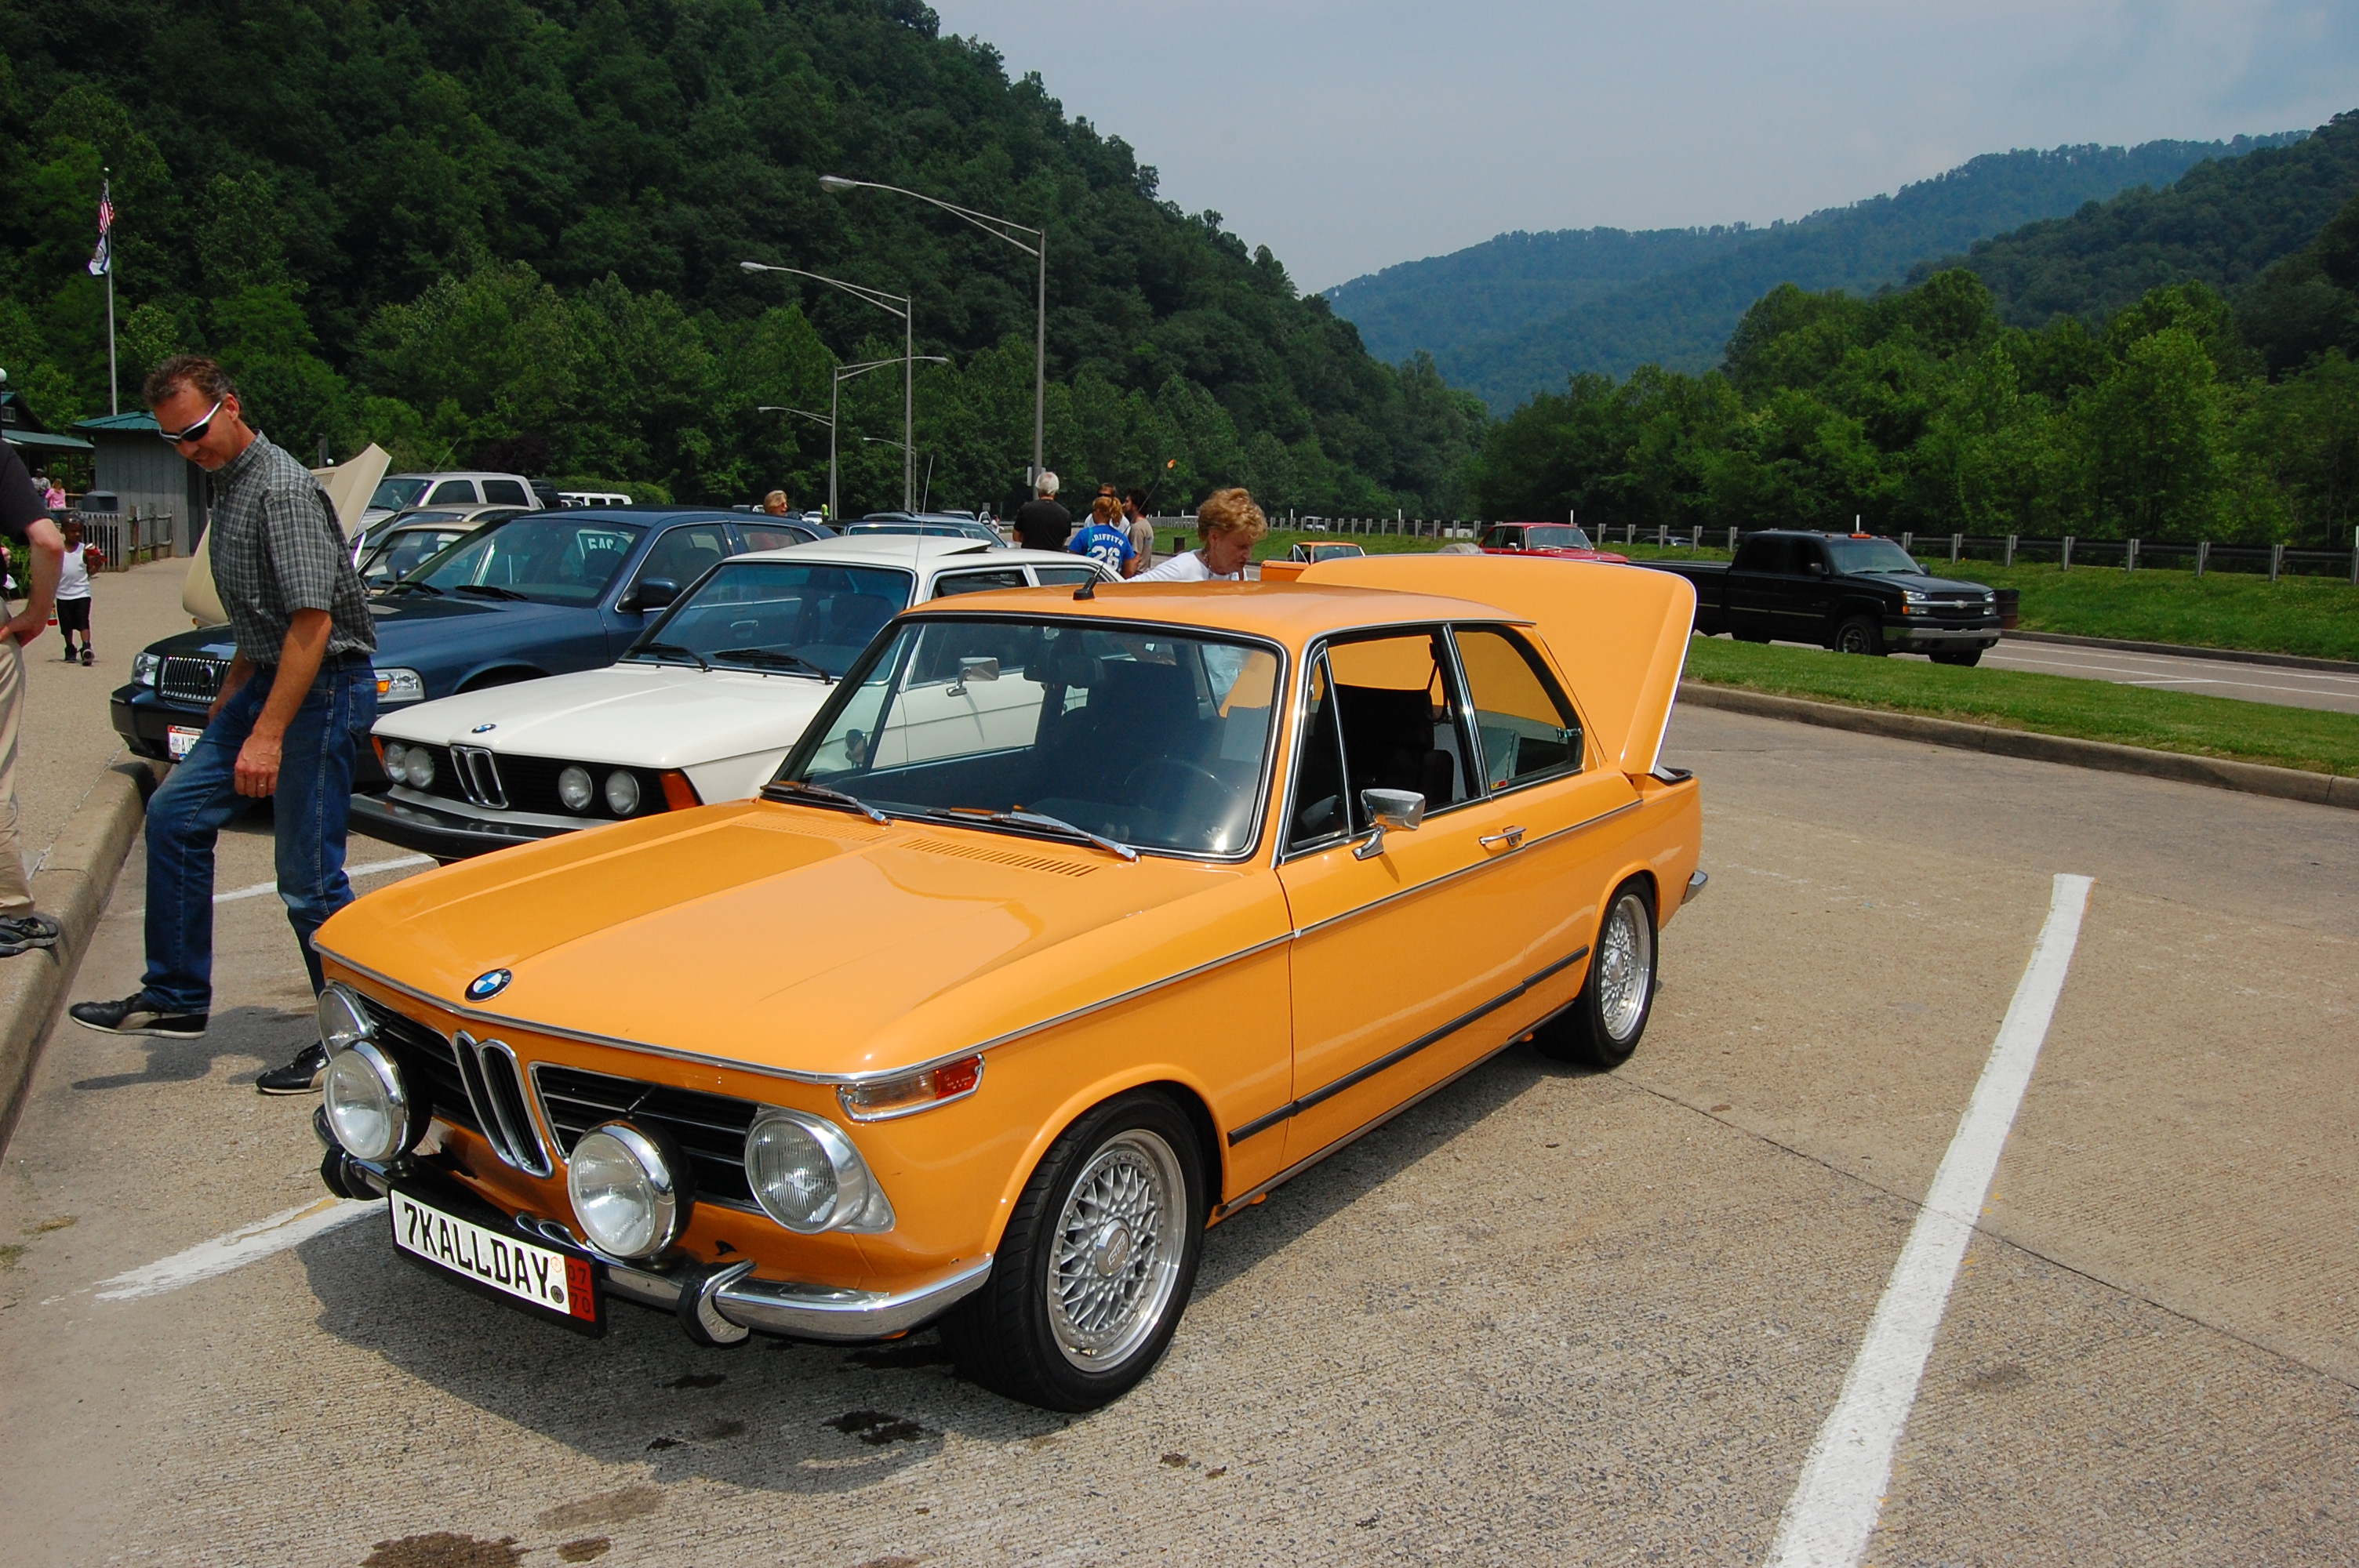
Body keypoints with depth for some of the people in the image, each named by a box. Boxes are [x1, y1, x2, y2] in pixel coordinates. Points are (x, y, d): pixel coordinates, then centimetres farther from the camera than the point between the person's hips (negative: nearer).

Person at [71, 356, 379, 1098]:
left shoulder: (282, 487, -18)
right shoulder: (227, 482, 14)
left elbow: (312, 621, -24)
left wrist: (268, 734, -26)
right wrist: (232, 693, 25)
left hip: (325, 685, -10)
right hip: (269, 677, 10)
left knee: (308, 878, -6)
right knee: (174, 815, 9)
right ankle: (175, 997, 19)